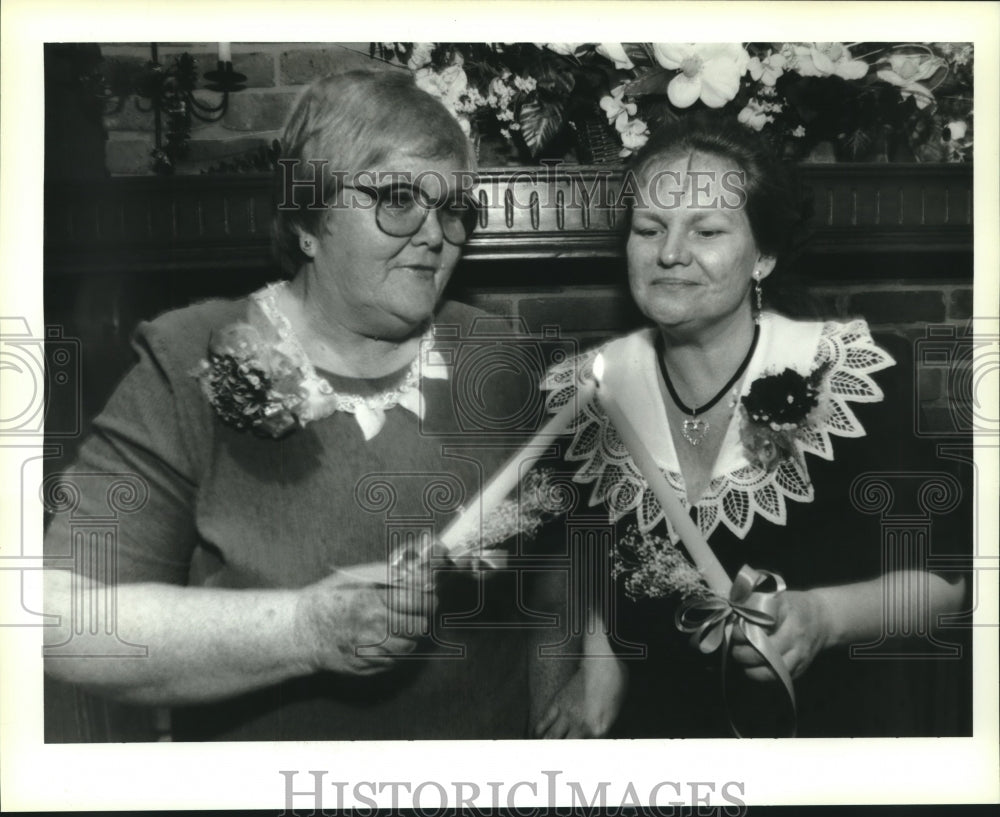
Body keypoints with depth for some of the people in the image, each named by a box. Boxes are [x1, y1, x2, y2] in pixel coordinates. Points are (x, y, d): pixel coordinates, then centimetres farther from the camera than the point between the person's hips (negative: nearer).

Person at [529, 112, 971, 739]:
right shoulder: (584, 394, -1)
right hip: (650, 714, 2)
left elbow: (953, 573, -1)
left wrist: (825, 616, -17)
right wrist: (597, 659, -5)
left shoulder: (852, 379, -10)